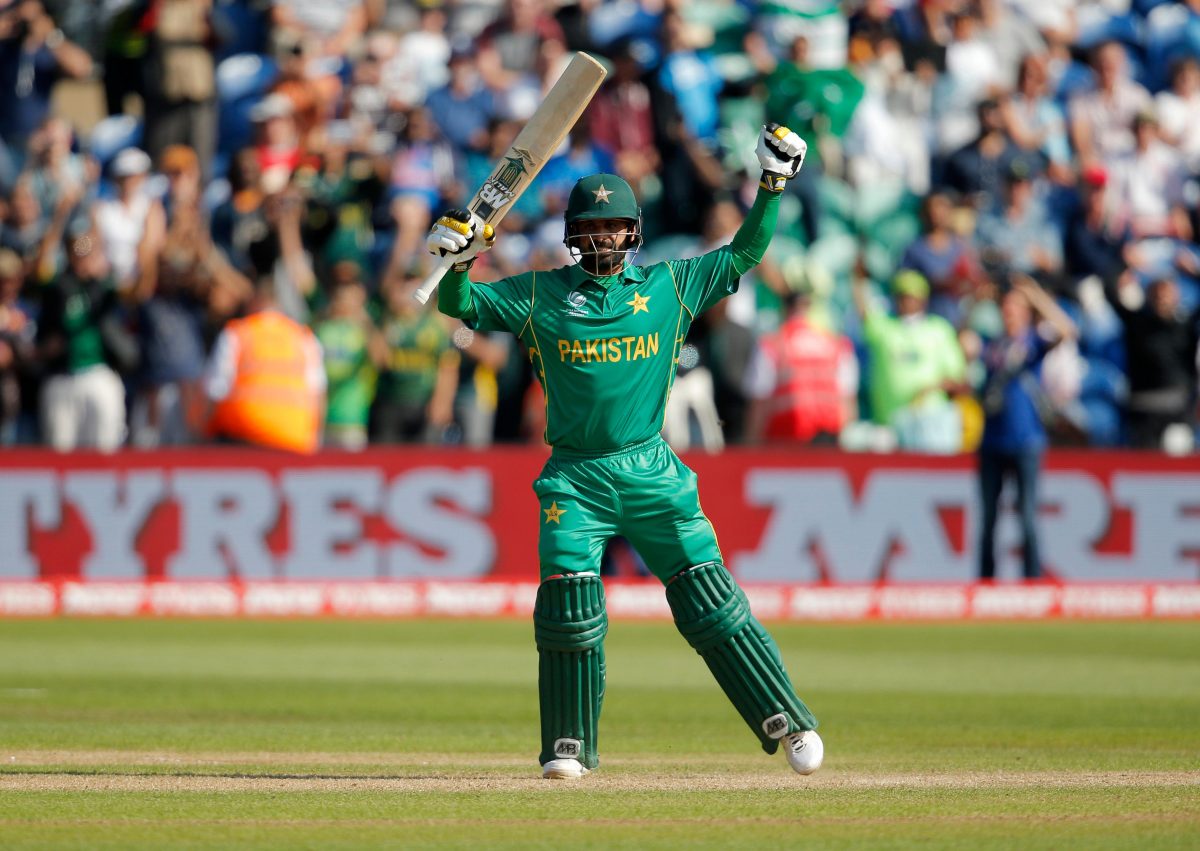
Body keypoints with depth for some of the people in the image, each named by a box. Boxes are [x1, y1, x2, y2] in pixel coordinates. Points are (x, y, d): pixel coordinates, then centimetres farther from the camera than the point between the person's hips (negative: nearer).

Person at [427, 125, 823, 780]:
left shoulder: (670, 286, 8)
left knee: (709, 601, -4)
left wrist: (771, 188, 3)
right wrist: (459, 258, -15)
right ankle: (568, 748, 3)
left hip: (651, 473, 0)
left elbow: (742, 256, 12)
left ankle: (787, 722, 1)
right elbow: (457, 304, 4)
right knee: (567, 602, -10)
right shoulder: (538, 296, 6)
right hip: (574, 478, 0)